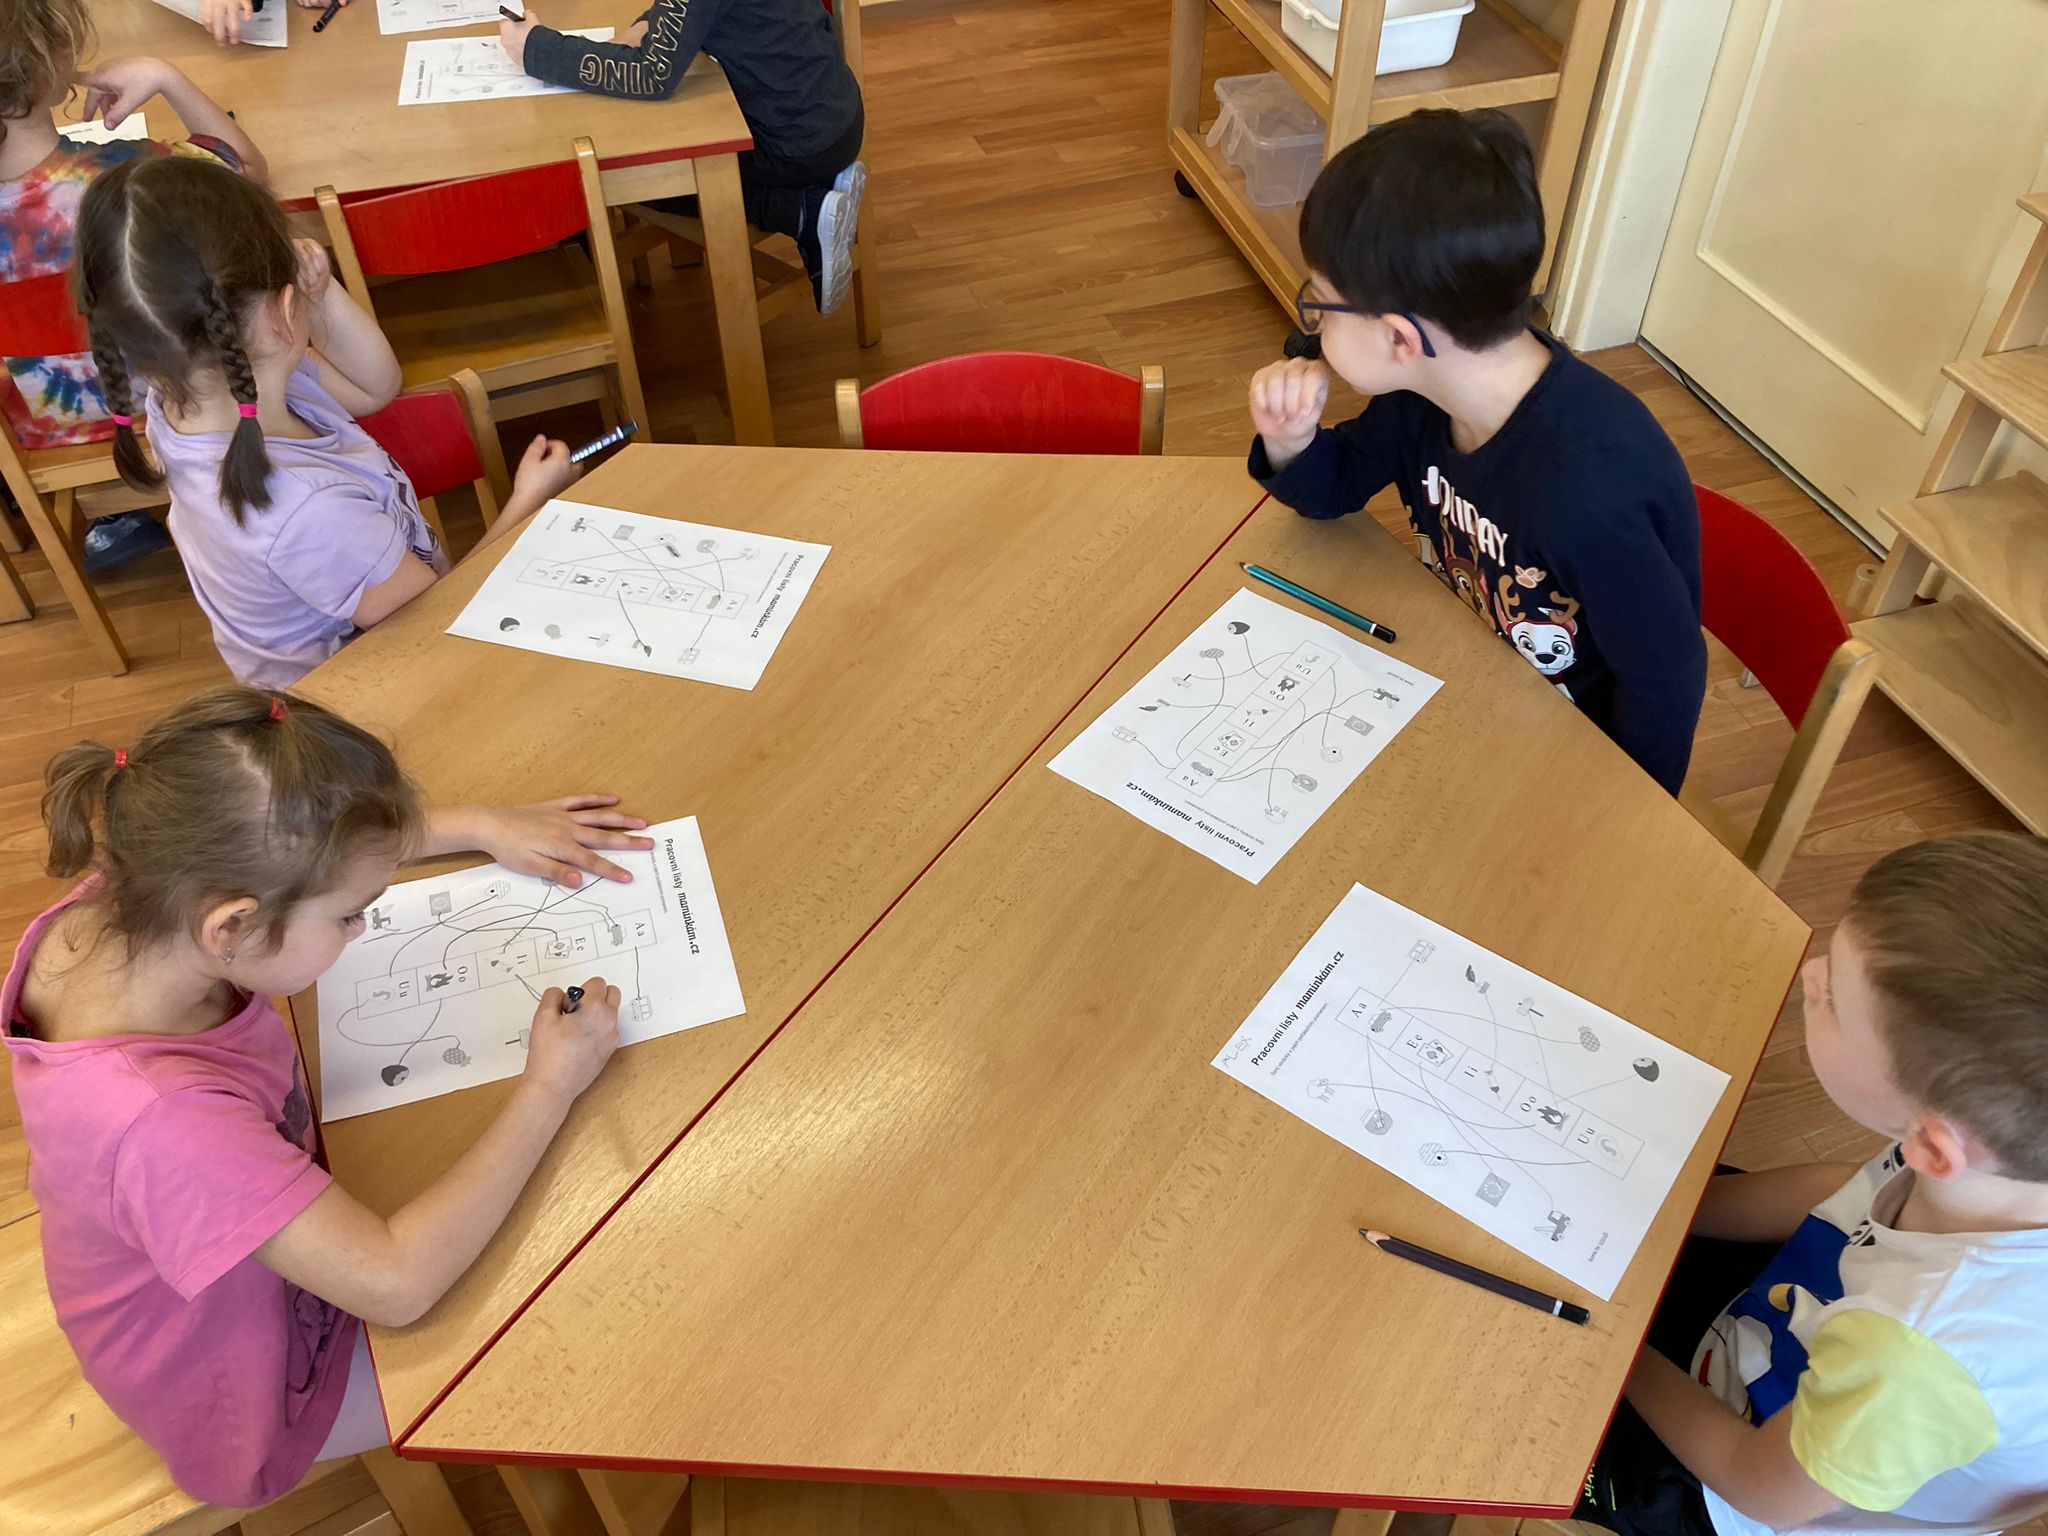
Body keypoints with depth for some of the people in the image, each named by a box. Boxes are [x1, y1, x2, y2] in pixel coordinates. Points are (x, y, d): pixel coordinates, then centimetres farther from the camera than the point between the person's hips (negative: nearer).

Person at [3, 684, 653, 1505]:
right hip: (252, 1383, -6)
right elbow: (396, 1282, -41)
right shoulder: (156, 1118, -47)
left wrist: (484, 825, -9)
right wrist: (550, 1087, -33)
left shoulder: (125, 901, -26)